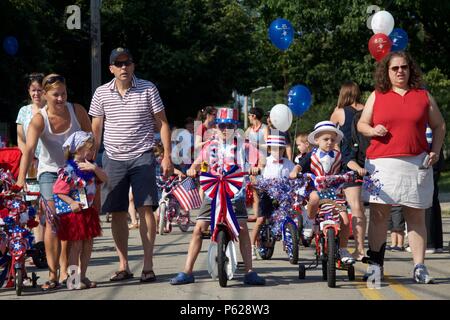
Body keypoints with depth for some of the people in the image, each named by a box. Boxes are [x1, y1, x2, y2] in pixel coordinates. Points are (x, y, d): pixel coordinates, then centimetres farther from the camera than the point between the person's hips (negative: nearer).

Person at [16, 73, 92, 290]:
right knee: (53, 220, -13)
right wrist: (21, 179, -46)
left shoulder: (77, 111, -13)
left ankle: (65, 270, 10)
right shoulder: (39, 120, -20)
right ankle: (53, 274, -11)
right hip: (50, 172, -2)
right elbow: (29, 149, -34)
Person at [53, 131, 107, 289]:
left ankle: (82, 276, 19)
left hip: (88, 210, 8)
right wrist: (71, 202, -23)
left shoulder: (90, 166, 8)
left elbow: (104, 178, 0)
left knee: (88, 245, 10)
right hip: (73, 211, -8)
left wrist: (94, 168, -16)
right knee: (76, 245, -5)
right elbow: (58, 191, -15)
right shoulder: (68, 170, -16)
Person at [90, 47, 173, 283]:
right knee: (117, 212, 4)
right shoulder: (101, 93, 5)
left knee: (145, 208, -8)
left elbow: (162, 123, 3)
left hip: (142, 157, -2)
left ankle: (148, 265, -3)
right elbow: (96, 129, 11)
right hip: (113, 158, 2)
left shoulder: (148, 89, 0)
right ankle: (123, 265, 12)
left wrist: (167, 156, -3)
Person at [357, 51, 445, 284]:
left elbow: (439, 126, 16)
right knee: (379, 213, -5)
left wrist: (435, 151, 3)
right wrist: (372, 130, -7)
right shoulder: (377, 96, 11)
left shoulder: (423, 96, 12)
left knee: (416, 216, 2)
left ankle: (419, 267, 3)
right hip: (382, 163, 0)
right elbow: (361, 124, 15)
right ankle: (375, 264, 1)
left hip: (416, 164, 0)